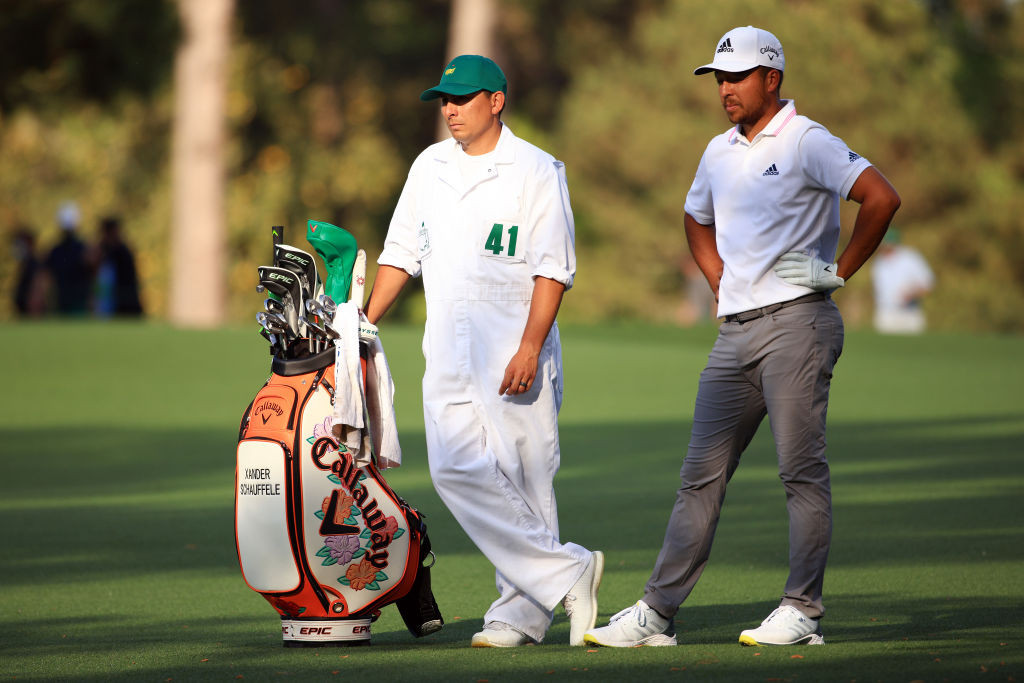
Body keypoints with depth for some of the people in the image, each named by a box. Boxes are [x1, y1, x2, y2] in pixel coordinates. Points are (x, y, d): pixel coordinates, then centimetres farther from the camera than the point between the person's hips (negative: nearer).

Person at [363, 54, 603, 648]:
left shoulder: (536, 171, -4)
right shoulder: (430, 167, 15)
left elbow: (553, 269, -10)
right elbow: (401, 254, 20)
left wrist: (530, 348, -19)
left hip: (517, 352, -6)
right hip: (449, 353, 6)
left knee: (523, 479, -8)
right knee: (457, 470, -5)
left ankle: (523, 612, -1)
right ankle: (566, 575, -2)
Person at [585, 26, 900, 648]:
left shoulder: (807, 143, -7)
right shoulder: (720, 152, 16)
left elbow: (882, 198, -18)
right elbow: (697, 219, 35)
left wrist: (842, 269, -12)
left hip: (797, 322, -8)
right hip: (735, 333, 8)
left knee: (802, 470, -6)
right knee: (702, 475, 5)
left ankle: (803, 611, -3)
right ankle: (656, 614, 5)